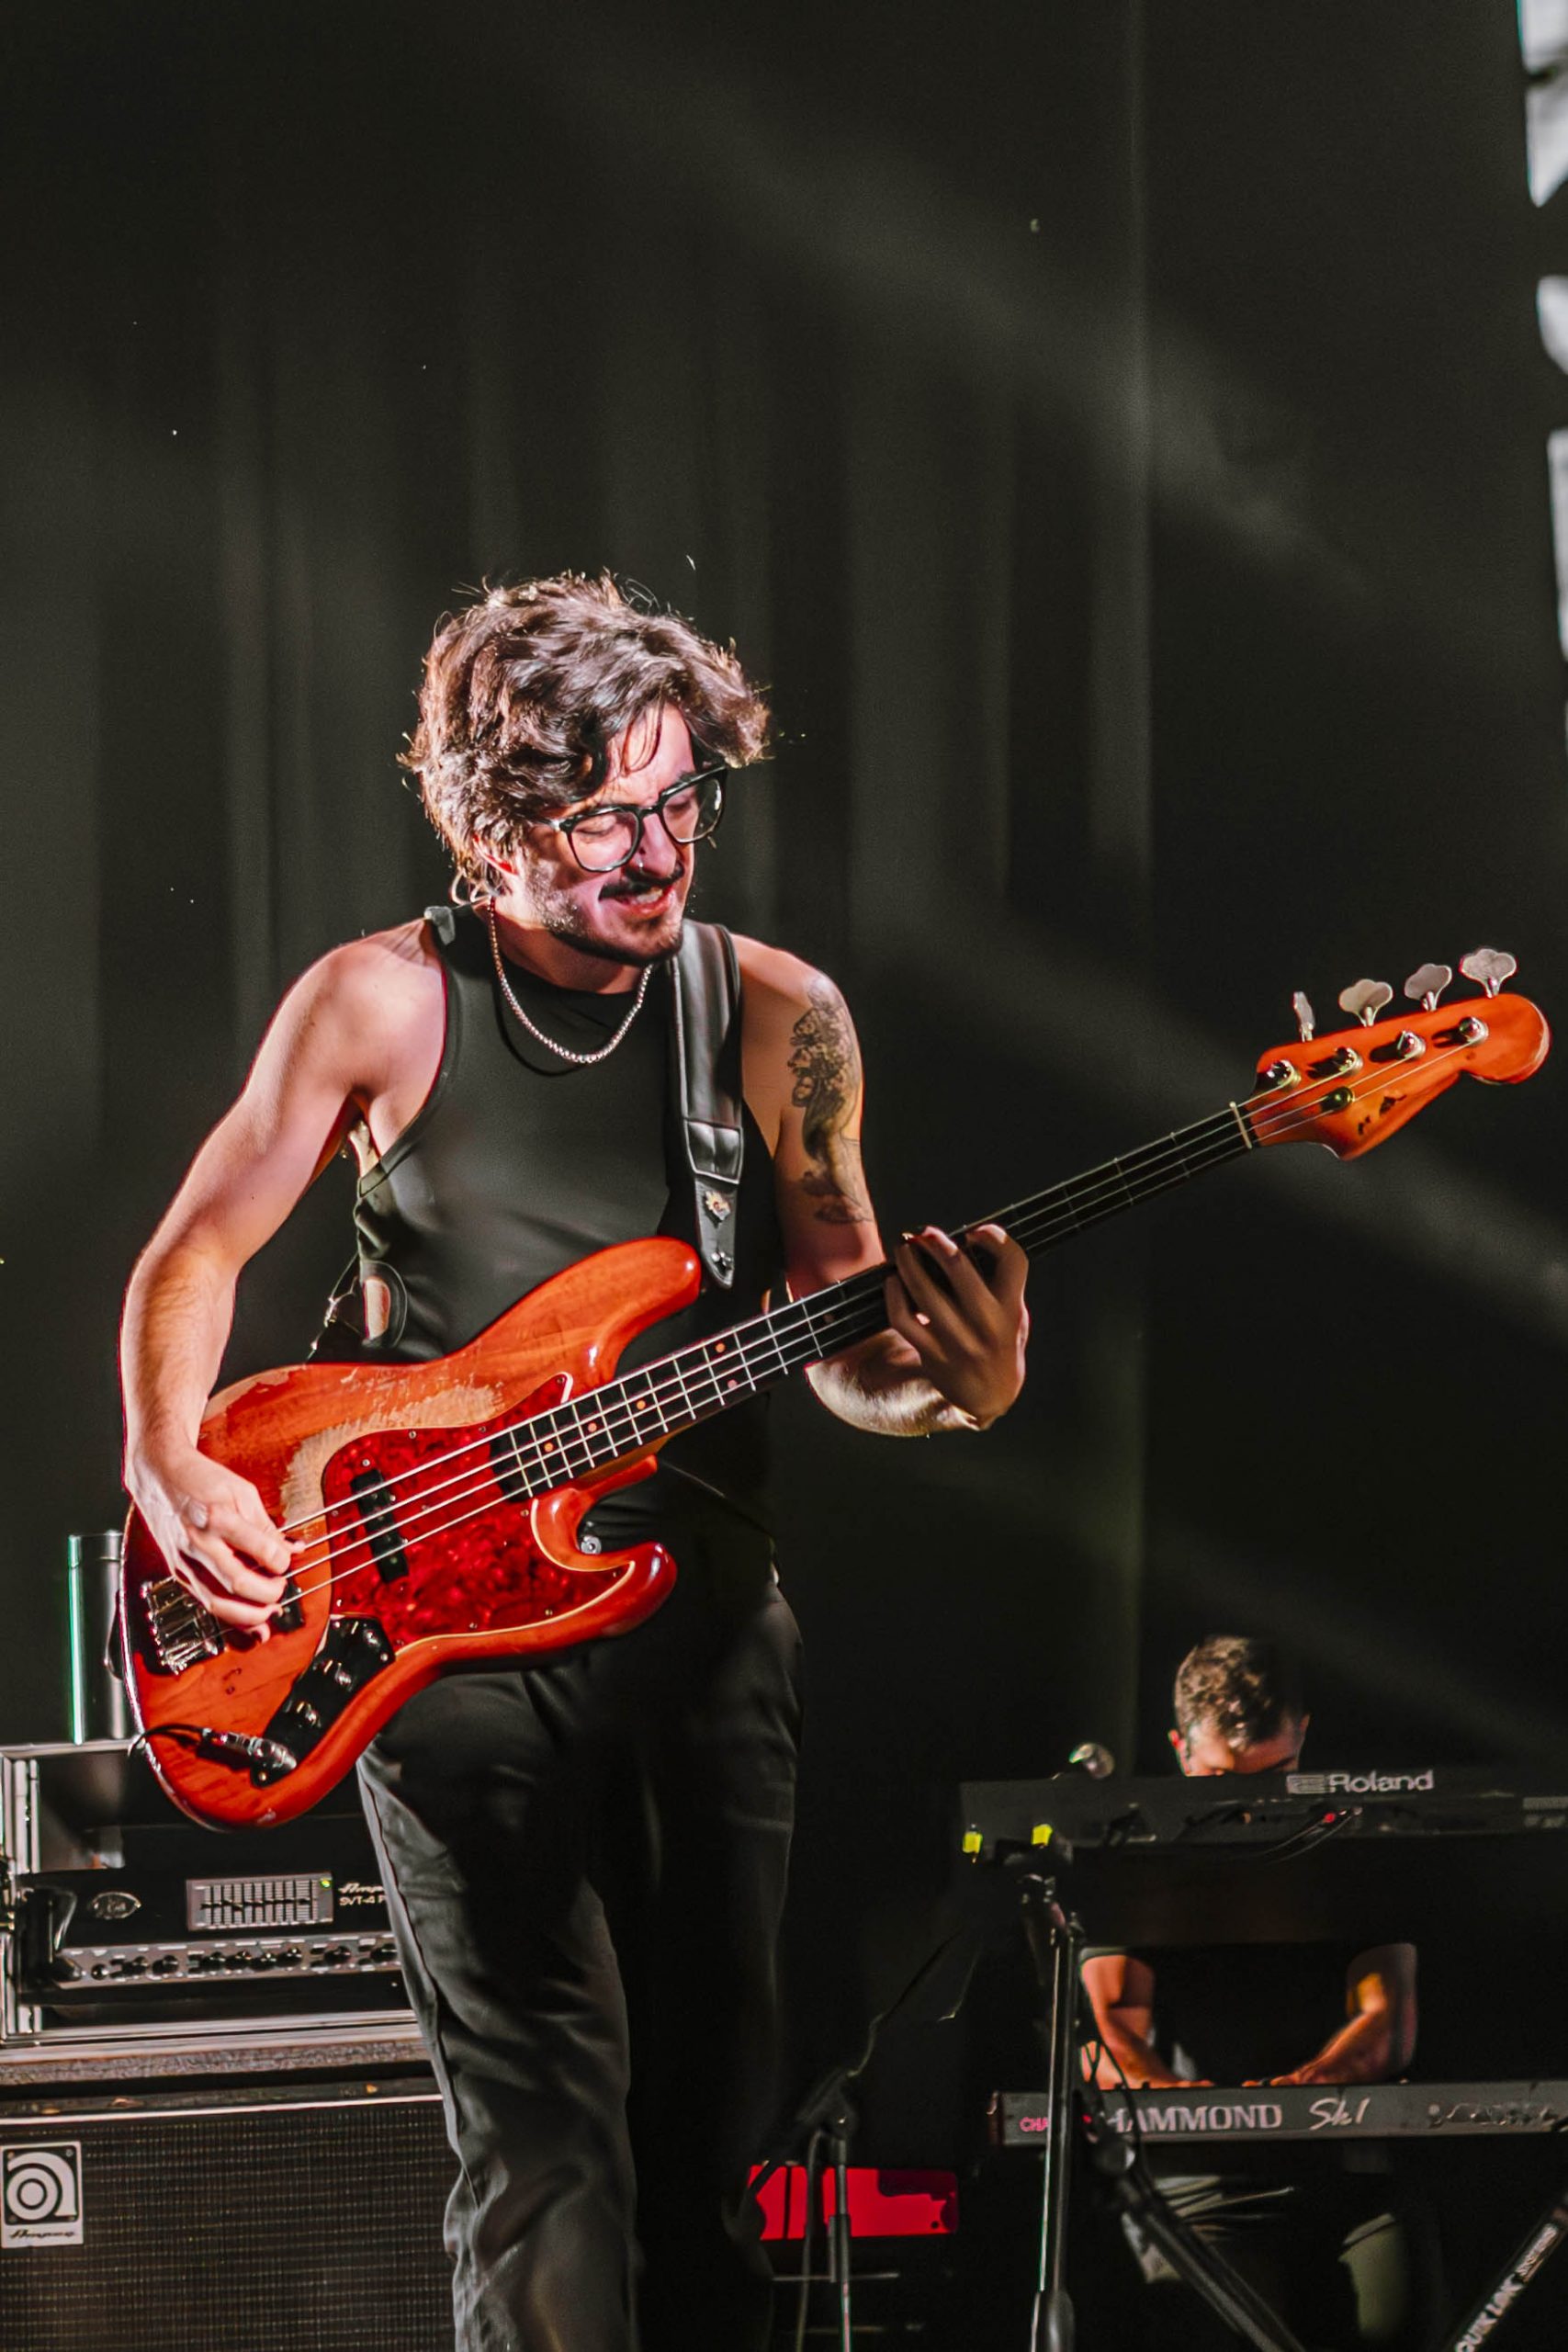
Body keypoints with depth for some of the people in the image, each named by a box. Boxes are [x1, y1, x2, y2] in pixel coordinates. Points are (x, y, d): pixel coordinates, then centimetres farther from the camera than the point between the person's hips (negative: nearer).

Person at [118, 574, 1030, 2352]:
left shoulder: (778, 1019, 5)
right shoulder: (382, 1004, -1)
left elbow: (843, 1350, 8)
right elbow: (194, 1255, 8)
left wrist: (946, 1385, -15)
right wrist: (169, 1476, -9)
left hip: (706, 1621, 3)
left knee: (714, 2111, 5)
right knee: (541, 2121, -13)